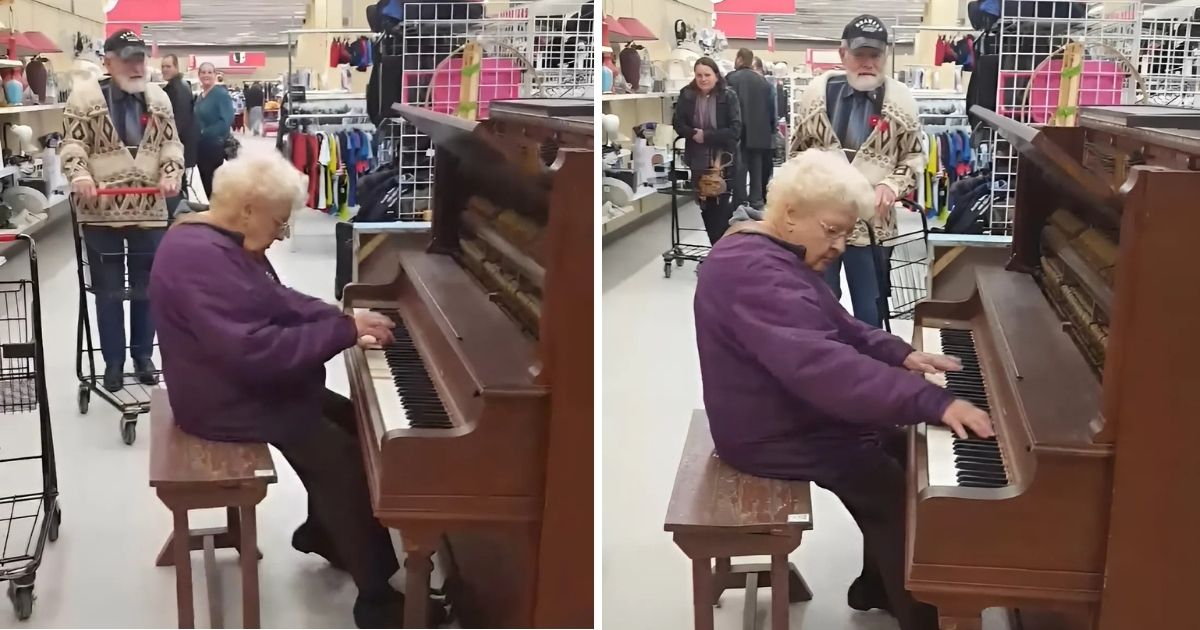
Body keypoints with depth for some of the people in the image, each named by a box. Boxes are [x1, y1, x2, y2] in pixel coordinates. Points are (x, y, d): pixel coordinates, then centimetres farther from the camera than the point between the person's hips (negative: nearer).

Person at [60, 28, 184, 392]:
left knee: (147, 287, 10)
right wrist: (80, 175, -24)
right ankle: (113, 361, 17)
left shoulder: (158, 98, 9)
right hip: (101, 210, -3)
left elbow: (171, 143, 10)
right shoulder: (85, 96, -3)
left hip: (149, 208, 3)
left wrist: (172, 173, -8)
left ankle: (143, 355, 25)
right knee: (108, 290, 6)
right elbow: (73, 143, -6)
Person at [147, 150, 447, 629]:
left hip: (249, 384, 11)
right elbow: (257, 350, -34)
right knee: (346, 457, -17)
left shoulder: (220, 241, 7)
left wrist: (343, 319, -3)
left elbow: (277, 303, 13)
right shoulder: (200, 258, -28)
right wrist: (344, 331, -28)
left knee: (349, 423, 15)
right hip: (229, 401, -11)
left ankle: (322, 531, 31)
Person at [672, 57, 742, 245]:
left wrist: (706, 136, -19)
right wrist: (693, 134, -18)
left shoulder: (728, 96, -8)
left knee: (720, 206, 0)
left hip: (723, 159, -3)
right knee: (705, 206, 10)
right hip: (698, 160, 4)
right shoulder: (687, 95, 1)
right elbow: (677, 123, 1)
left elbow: (735, 129, -14)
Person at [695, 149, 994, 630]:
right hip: (774, 434, -11)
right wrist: (932, 401, -43)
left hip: (792, 411, 11)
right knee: (899, 492, -13)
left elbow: (836, 329, 17)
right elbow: (821, 363, -40)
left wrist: (900, 355, 0)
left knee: (900, 451, 15)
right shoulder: (753, 272, -29)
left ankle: (878, 585, 27)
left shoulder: (770, 254, 7)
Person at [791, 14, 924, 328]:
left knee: (870, 309, 7)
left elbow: (915, 156, 6)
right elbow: (798, 151, 10)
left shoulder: (900, 99, -3)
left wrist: (892, 185, -12)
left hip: (871, 222, -1)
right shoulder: (817, 92, 0)